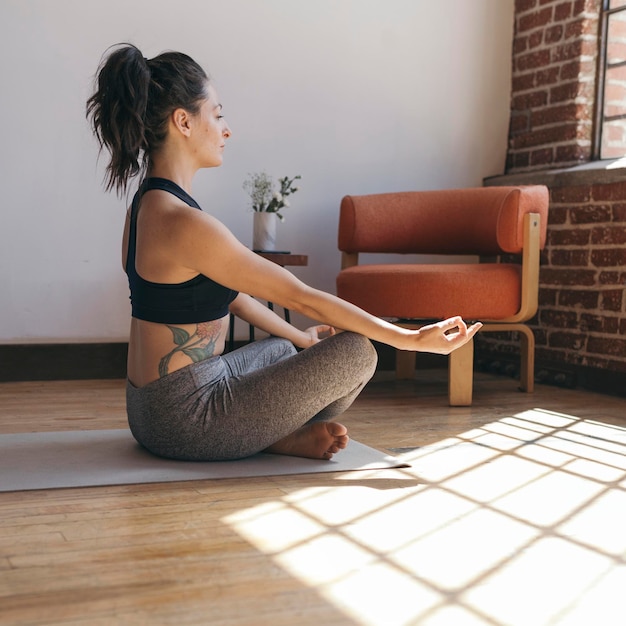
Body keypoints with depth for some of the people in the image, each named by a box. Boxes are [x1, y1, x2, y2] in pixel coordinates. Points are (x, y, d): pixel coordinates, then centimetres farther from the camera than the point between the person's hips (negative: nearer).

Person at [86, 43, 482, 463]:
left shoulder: (150, 204, 6)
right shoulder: (184, 223, -24)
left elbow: (230, 294, 16)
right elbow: (302, 297, -20)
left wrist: (302, 338, 24)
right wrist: (412, 340, -12)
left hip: (154, 412, 10)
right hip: (188, 420, -10)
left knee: (296, 347, 30)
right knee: (356, 353, -8)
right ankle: (286, 439, 10)